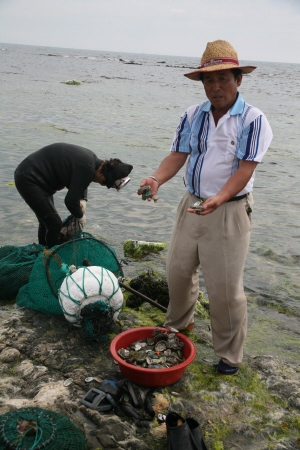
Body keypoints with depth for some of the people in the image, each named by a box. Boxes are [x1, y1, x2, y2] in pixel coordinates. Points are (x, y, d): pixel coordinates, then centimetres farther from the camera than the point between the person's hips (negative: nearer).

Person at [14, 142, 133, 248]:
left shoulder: (91, 159, 0)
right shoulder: (87, 169, -28)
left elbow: (79, 183, 18)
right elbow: (70, 200, -21)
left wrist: (83, 199, 1)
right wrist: (81, 216, -3)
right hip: (29, 179, -10)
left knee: (46, 222, 20)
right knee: (55, 224, -10)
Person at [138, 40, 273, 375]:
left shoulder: (252, 120, -11)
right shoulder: (192, 116, 4)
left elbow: (245, 170, -18)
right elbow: (177, 155, 1)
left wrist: (218, 199, -34)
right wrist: (157, 178, -20)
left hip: (229, 210, -5)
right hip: (191, 205, 5)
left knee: (225, 286, -2)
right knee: (178, 270, 16)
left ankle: (229, 355, 18)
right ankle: (178, 323, 44)